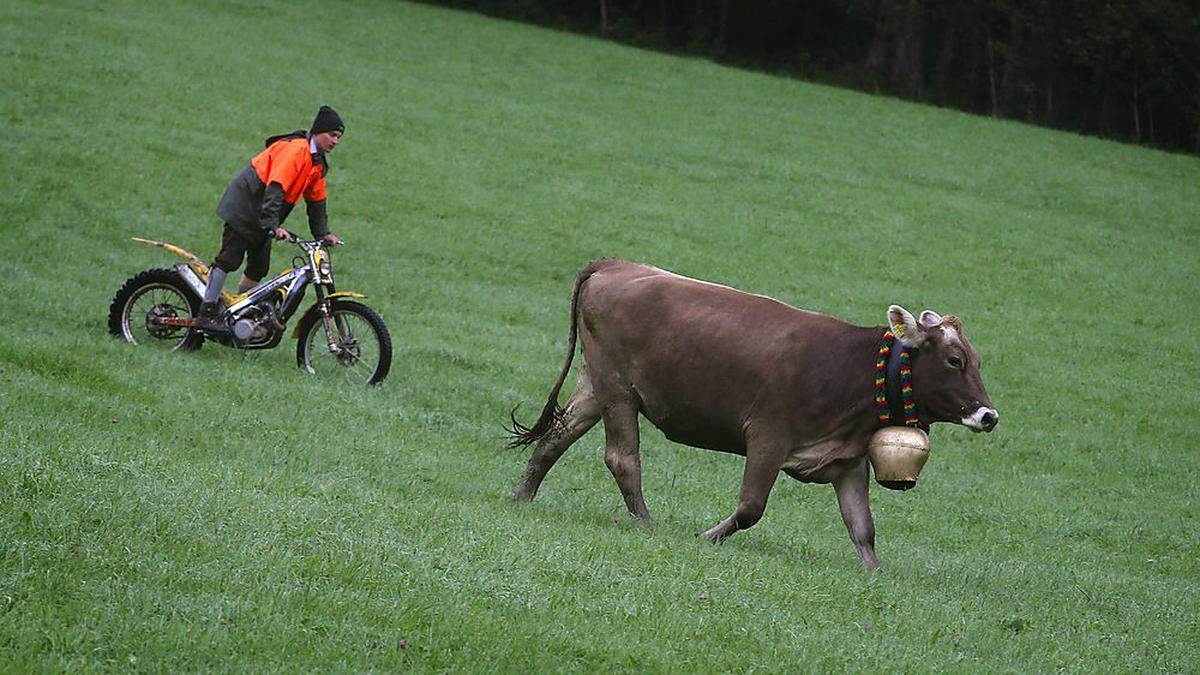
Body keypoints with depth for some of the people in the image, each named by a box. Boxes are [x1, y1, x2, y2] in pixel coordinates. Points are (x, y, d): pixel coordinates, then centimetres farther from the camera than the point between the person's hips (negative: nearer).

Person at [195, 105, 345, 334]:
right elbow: (276, 188, -29)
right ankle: (207, 314, -12)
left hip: (262, 217, 9)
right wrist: (273, 226, -35)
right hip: (244, 207, -9)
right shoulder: (295, 149, -21)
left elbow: (316, 201, 17)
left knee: (259, 268, 7)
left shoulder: (318, 163, 10)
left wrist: (323, 234, 10)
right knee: (229, 259, -13)